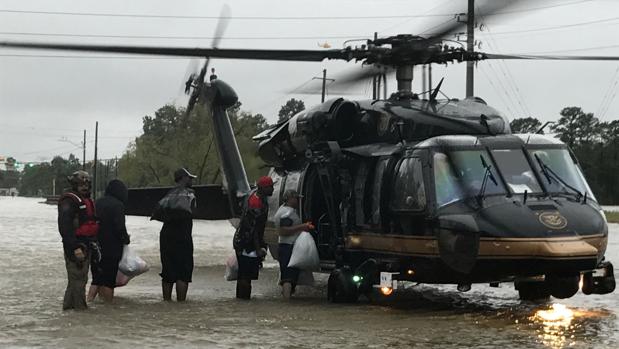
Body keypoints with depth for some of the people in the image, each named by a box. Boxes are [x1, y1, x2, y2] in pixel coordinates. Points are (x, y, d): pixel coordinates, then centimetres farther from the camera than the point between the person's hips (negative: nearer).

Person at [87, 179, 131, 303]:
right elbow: (120, 227, -18)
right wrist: (126, 239, 0)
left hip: (96, 247, 7)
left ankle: (89, 300, 11)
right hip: (111, 250, -7)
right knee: (109, 279, 0)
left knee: (97, 278, 15)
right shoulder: (118, 205, -13)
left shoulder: (97, 203, 10)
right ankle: (108, 303, 3)